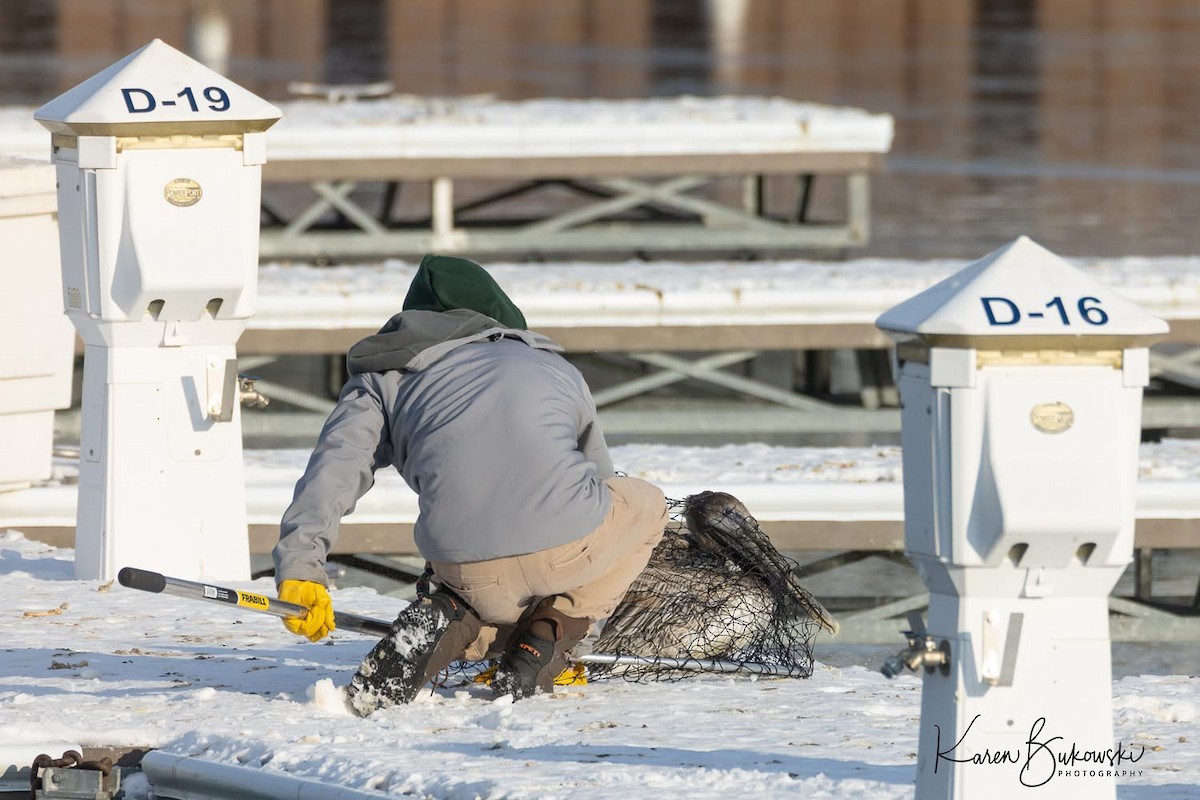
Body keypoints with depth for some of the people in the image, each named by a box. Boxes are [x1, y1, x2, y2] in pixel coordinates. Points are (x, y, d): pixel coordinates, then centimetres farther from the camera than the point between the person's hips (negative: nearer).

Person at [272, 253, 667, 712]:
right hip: (570, 545, -1)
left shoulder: (383, 377, 23)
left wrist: (298, 570, 0)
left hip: (467, 570, 1)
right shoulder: (557, 369, 30)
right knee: (644, 504, 33)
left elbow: (335, 467, 5)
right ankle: (548, 636, 11)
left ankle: (449, 618, -1)